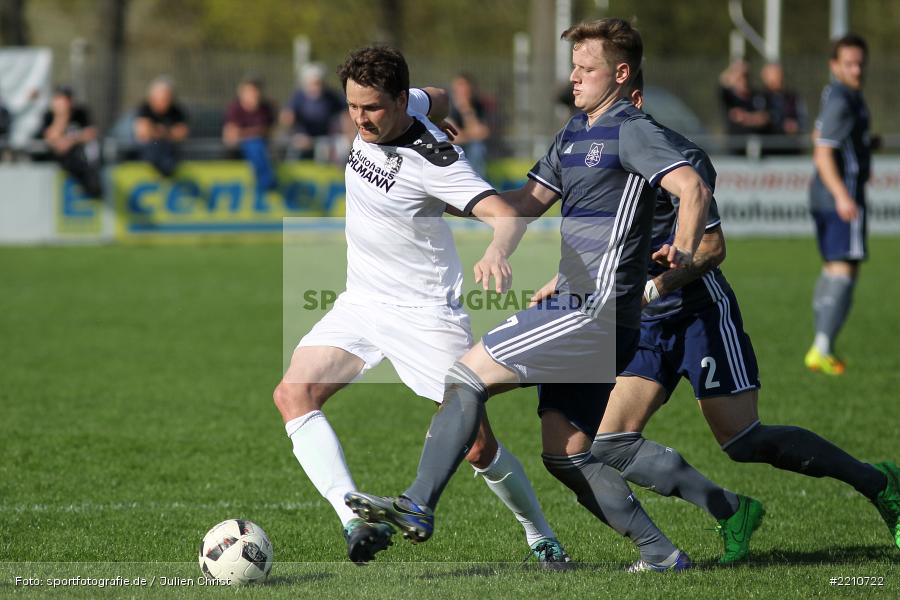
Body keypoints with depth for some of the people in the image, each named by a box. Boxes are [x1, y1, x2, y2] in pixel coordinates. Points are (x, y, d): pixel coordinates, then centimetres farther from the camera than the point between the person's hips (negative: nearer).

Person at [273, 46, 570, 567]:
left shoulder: (433, 161, -24)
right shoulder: (392, 112, -3)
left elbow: (504, 212, -36)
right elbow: (439, 99, 18)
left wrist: (498, 252, -56)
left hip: (426, 312, -7)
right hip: (361, 304, 7)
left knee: (477, 444, -4)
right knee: (294, 393, -17)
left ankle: (542, 538, 21)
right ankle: (355, 519, -28)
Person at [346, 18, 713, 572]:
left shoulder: (632, 132, -8)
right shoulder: (575, 133, 20)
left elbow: (693, 189, -21)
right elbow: (527, 204, 25)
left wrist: (684, 253, -37)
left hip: (594, 312, -10)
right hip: (570, 306, 10)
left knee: (469, 375, -12)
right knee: (566, 454, 7)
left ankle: (418, 508, -14)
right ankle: (661, 553, 9)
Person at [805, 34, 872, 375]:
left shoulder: (834, 94, 14)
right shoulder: (841, 102, -17)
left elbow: (819, 137, 30)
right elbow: (823, 152, -25)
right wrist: (841, 195, -35)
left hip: (823, 195, 10)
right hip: (843, 193, -10)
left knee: (831, 270, 16)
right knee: (845, 272, -14)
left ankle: (822, 350, 19)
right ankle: (821, 350, -21)